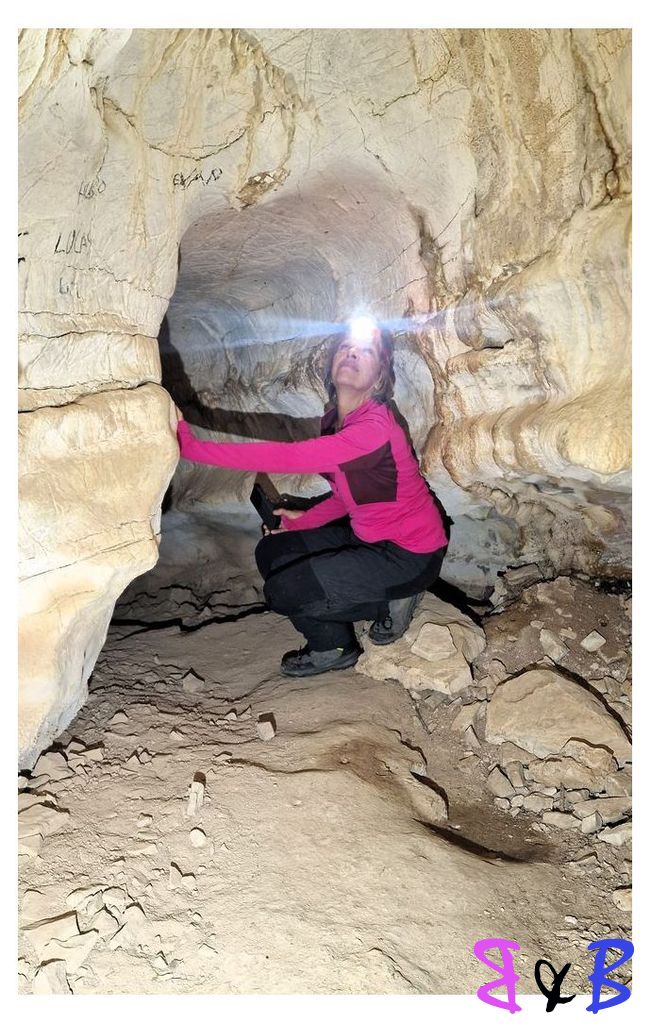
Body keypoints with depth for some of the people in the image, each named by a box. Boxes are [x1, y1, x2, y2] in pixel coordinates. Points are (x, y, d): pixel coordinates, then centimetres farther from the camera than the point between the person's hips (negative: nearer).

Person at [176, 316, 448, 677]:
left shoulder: (375, 428, -28)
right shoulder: (334, 420, 1)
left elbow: (286, 457, -37)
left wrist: (190, 444, -38)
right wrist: (305, 520, 1)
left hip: (409, 557, -8)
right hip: (370, 538, 9)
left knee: (283, 591, -14)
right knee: (272, 552, 7)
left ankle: (389, 603, 5)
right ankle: (333, 644, 11)